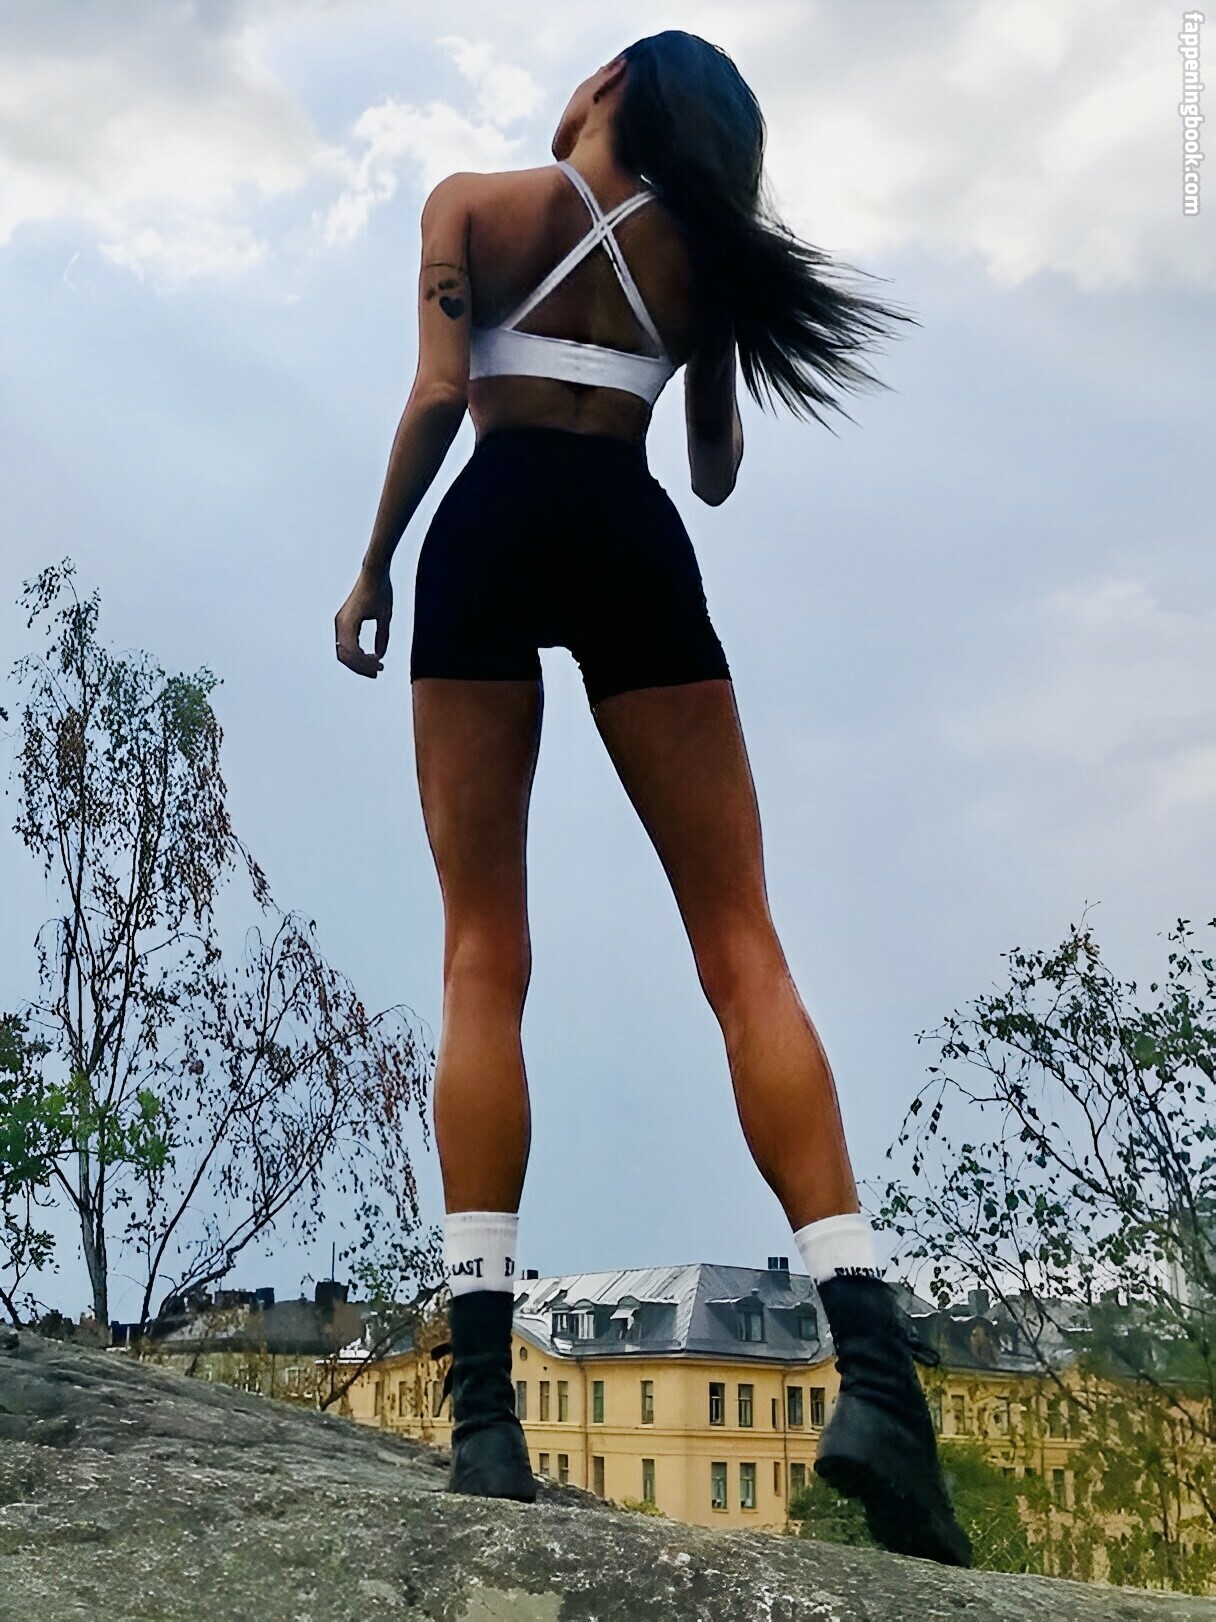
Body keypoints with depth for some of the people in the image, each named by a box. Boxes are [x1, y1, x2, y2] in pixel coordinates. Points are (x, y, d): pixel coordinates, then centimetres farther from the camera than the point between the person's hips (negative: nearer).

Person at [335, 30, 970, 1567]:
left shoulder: (472, 200, 11)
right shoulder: (702, 246, 18)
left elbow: (437, 393, -3)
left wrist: (372, 567, 5)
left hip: (490, 529, -1)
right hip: (633, 537, 1)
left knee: (482, 956, -4)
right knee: (739, 941, -4)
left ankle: (484, 1395, -14)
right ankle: (872, 1365, -17)